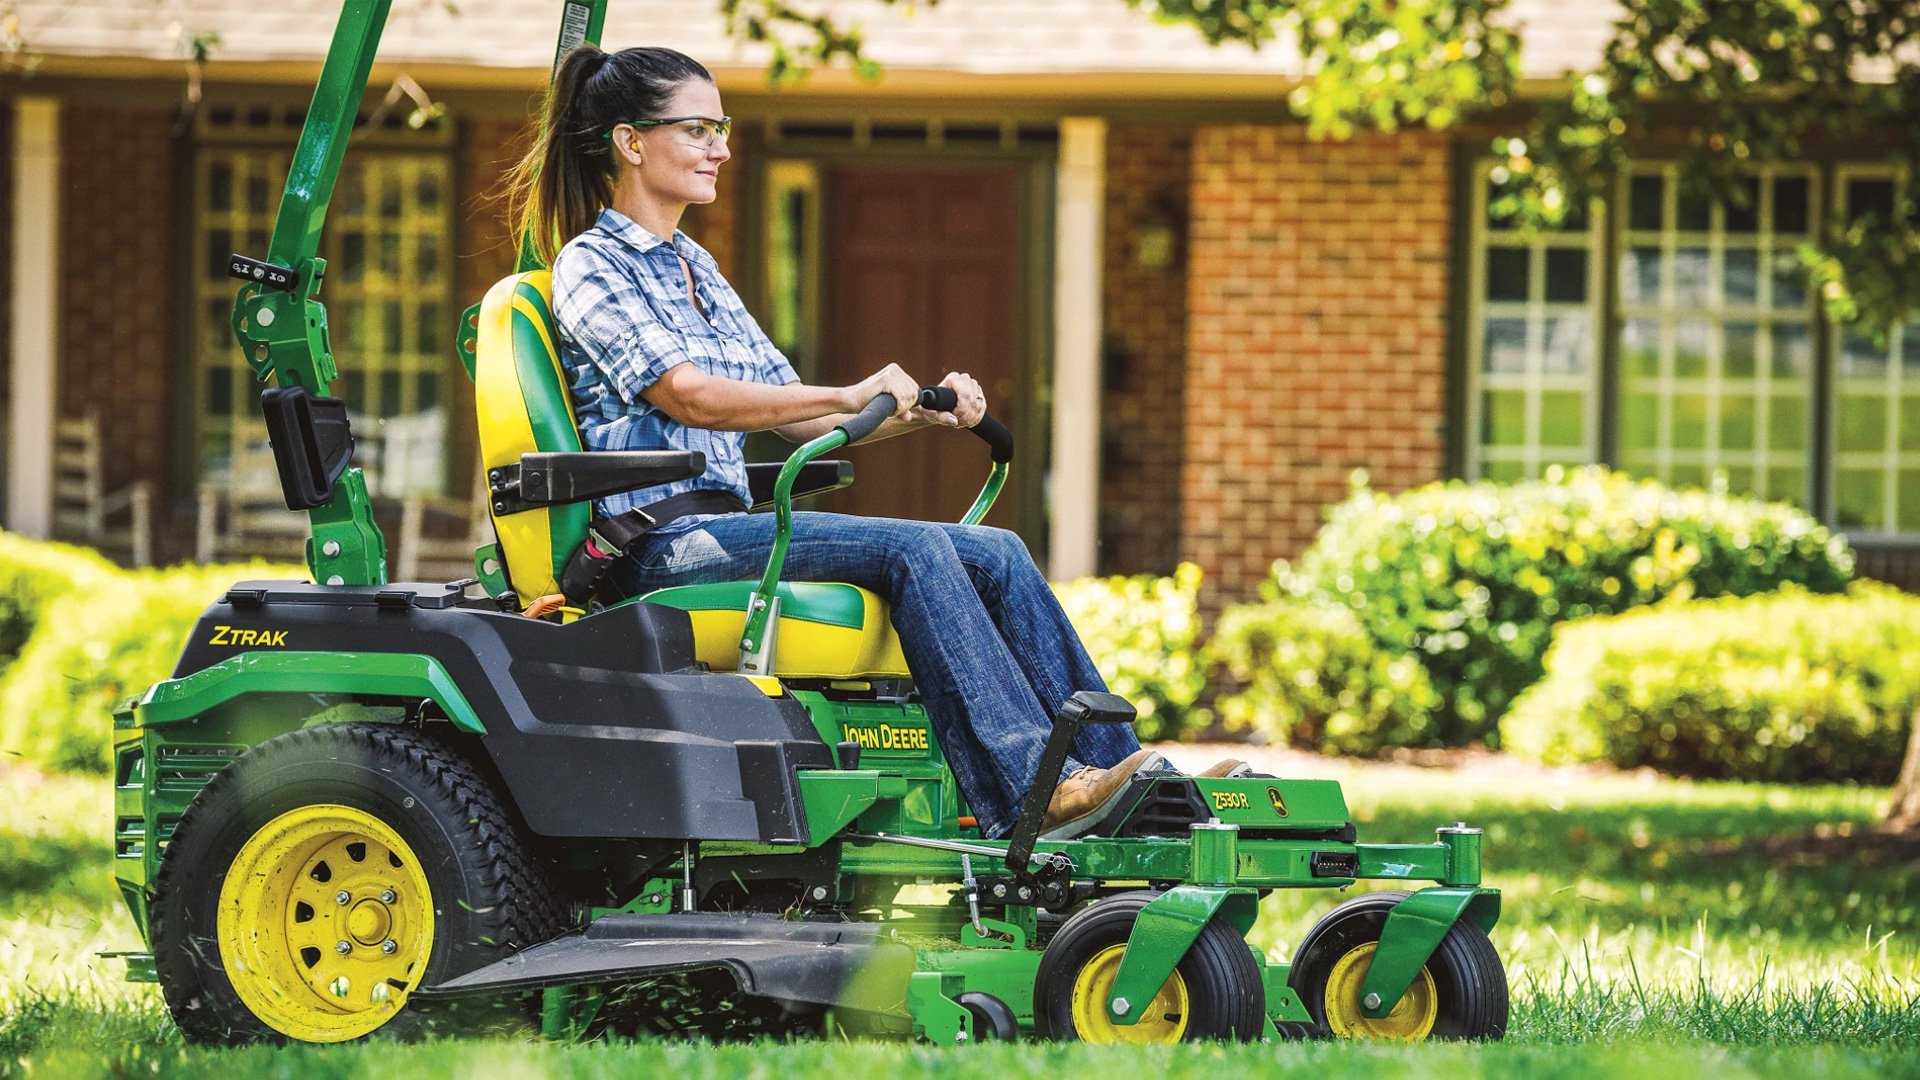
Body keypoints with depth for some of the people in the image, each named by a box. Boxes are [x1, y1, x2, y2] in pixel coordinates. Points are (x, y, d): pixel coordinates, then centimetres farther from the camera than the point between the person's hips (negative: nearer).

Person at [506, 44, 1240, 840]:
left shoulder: (692, 267, 24)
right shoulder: (591, 267, -3)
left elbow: (790, 414, 21)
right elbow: (687, 394, -17)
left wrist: (922, 414, 4)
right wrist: (850, 397, -21)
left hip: (729, 524, 8)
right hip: (668, 542, -8)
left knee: (994, 555, -9)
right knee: (913, 549, -27)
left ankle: (1116, 767, -15)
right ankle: (1027, 792, -34)